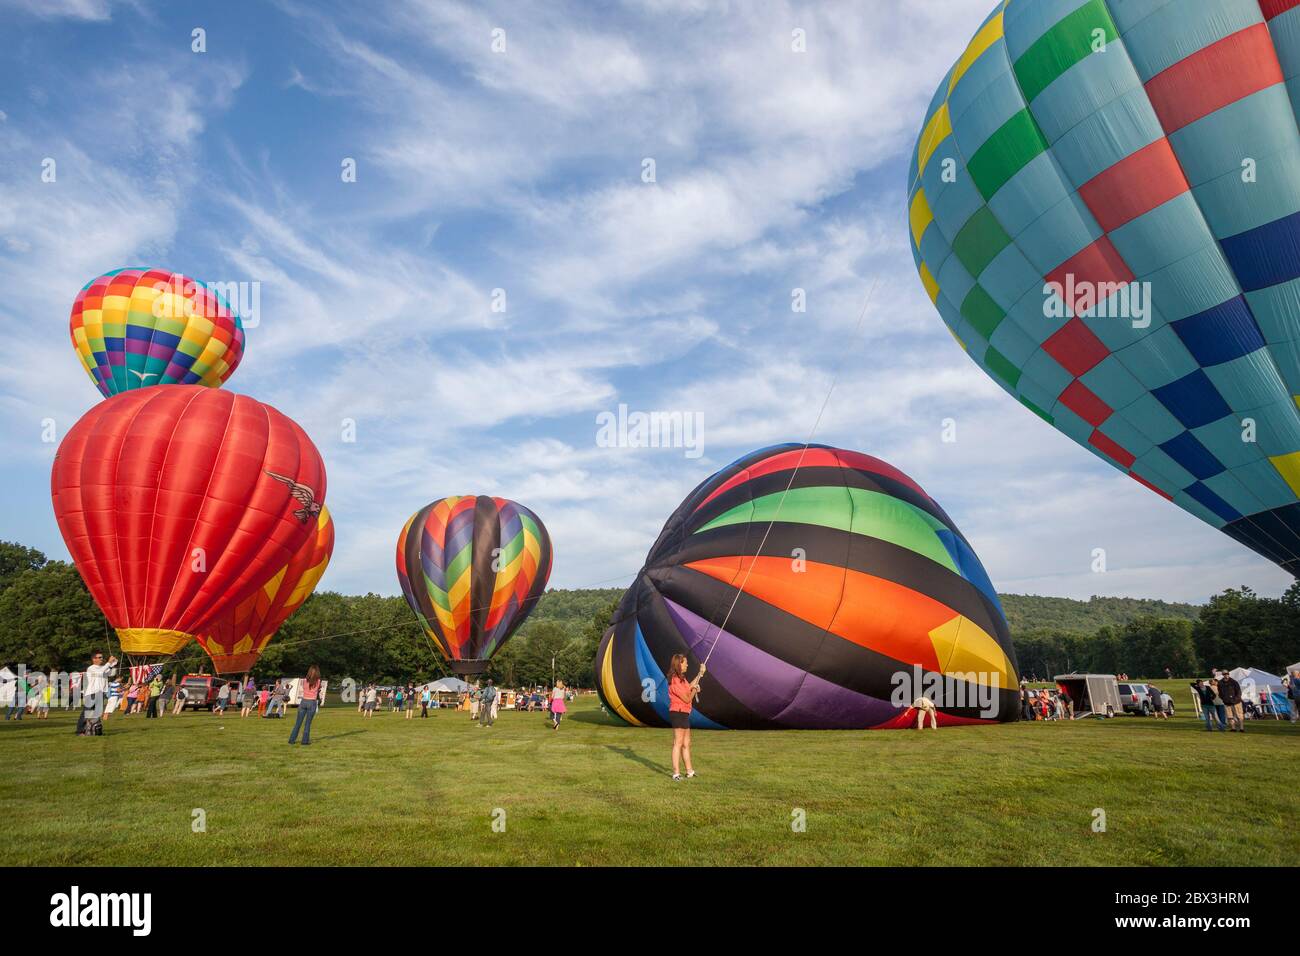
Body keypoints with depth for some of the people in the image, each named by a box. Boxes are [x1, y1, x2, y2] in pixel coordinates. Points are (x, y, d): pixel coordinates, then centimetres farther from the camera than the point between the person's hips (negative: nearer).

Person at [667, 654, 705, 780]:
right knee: (678, 743, -6)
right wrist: (695, 690, 3)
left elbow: (689, 687, 30)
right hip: (678, 713, -10)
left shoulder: (681, 679, 12)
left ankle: (689, 771, 25)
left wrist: (700, 674, 29)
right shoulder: (675, 681, -19)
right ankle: (676, 773, -2)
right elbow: (687, 699, -16)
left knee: (686, 744, 16)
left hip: (684, 714, 10)